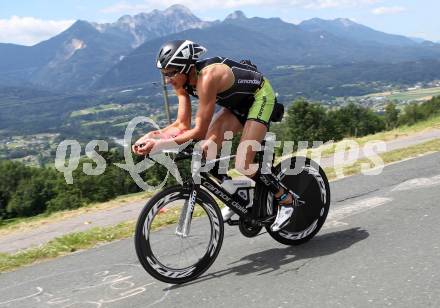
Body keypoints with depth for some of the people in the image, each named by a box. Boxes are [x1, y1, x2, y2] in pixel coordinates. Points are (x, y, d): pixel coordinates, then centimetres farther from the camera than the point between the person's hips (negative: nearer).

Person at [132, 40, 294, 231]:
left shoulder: (207, 77, -36)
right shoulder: (182, 81, -11)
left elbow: (199, 131, -34)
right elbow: (182, 125, -10)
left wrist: (159, 144, -36)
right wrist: (151, 136, -23)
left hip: (260, 96, -8)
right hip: (238, 103, 8)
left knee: (243, 165, -17)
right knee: (207, 149, -13)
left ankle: (286, 200, 4)